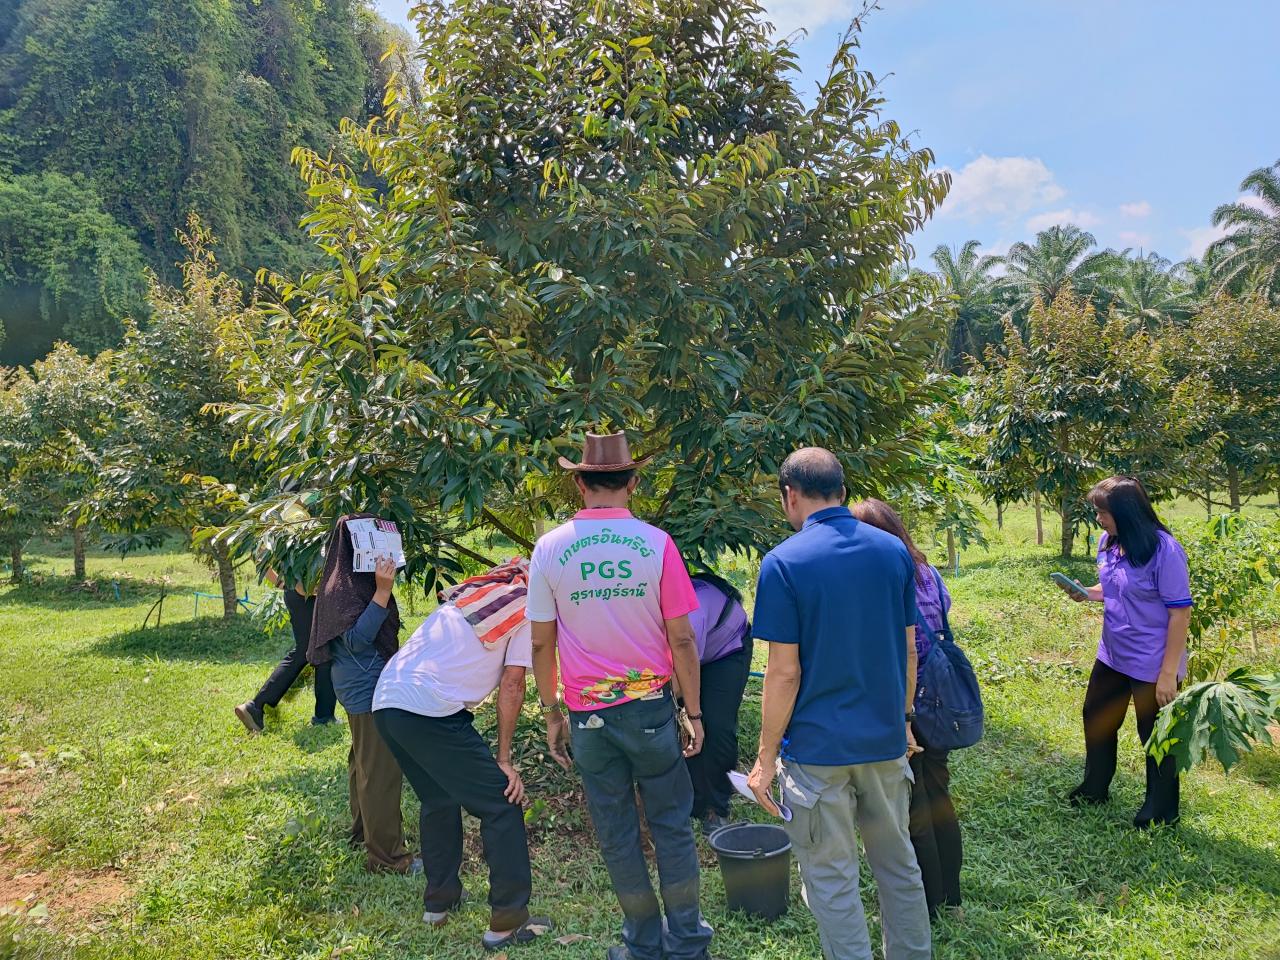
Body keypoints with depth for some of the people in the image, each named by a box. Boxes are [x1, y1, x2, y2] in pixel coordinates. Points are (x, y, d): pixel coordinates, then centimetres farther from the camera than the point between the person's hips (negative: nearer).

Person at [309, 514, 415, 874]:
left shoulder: (359, 580, 8)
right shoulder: (343, 586, -20)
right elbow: (356, 638, -28)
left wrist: (383, 586, 5)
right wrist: (382, 591, -33)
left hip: (363, 686, 10)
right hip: (367, 689, -10)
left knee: (364, 762, 22)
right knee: (381, 771, -6)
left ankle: (363, 830, 38)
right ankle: (385, 855, 1)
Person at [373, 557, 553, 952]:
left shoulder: (472, 591, 21)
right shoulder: (528, 610, 3)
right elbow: (512, 685, -2)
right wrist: (504, 758, 3)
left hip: (384, 700, 8)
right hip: (432, 711, -8)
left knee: (438, 799, 27)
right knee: (502, 804, 3)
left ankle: (440, 900, 35)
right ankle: (508, 923, 5)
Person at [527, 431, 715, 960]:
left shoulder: (549, 548, -5)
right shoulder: (656, 543, -8)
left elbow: (541, 644, -1)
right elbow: (682, 640, -6)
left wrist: (551, 713, 10)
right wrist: (694, 712, 4)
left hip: (588, 714, 1)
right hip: (651, 705, -1)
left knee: (617, 835, 13)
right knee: (672, 825, 14)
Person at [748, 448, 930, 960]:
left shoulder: (783, 563, -15)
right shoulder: (894, 550, 1)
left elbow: (785, 672, -15)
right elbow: (908, 649, 6)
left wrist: (766, 758, -7)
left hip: (818, 748, -5)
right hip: (886, 741, 5)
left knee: (832, 880, 8)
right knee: (898, 863, 21)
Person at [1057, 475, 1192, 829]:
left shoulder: (1164, 551, -24)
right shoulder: (1108, 543, -3)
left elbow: (1180, 613, -21)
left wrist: (1168, 673, -21)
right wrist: (1087, 593, -8)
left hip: (1152, 665, -8)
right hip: (1112, 655, 8)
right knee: (1097, 719, 22)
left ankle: (1160, 812, 32)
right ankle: (1094, 789, 44)